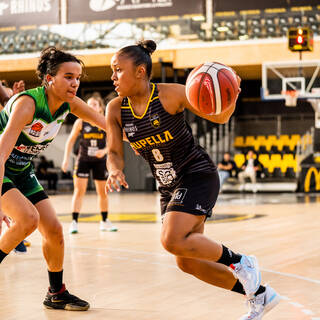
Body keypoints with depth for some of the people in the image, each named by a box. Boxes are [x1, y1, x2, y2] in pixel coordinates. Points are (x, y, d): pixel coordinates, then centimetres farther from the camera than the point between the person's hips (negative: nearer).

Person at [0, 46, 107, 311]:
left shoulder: (69, 104, -11)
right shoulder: (27, 103, -31)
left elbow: (106, 124, 4)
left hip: (22, 171, 7)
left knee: (54, 231, 3)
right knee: (29, 218, -28)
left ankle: (57, 293, 21)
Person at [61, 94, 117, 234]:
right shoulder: (81, 122, -4)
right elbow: (71, 140, 2)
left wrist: (104, 151, -21)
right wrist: (66, 158, -4)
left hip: (100, 161, 2)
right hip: (83, 160, -1)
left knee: (103, 192, 10)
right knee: (79, 190, -8)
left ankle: (104, 222, 25)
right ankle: (74, 222, -5)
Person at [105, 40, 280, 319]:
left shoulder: (171, 94, -17)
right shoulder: (116, 109, -4)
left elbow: (219, 117, -10)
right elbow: (115, 153, -1)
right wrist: (115, 171, -24)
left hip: (198, 175, -7)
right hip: (170, 187, 7)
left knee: (173, 240, -26)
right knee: (187, 262, 7)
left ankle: (239, 263, -2)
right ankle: (260, 295, 23)